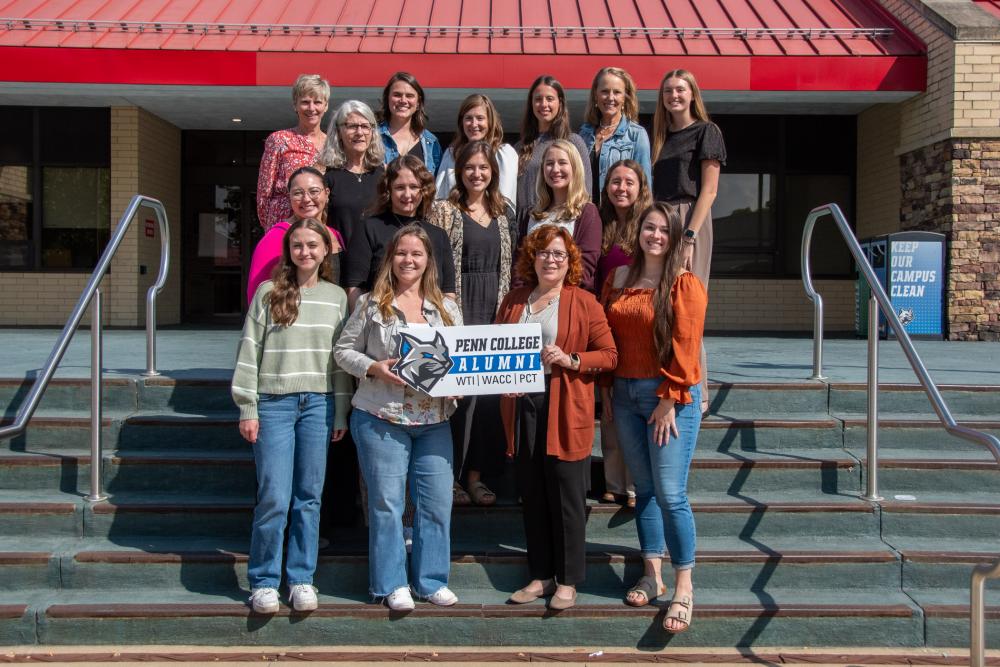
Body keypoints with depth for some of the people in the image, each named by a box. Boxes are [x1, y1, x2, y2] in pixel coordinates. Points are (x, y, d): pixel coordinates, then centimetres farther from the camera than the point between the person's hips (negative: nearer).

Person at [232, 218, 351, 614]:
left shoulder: (337, 297, 9)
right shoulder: (269, 292, 2)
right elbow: (249, 351, 1)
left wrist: (341, 413, 7)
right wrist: (247, 409, -4)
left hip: (319, 403, 2)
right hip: (274, 402, -2)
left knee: (309, 496, 6)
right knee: (274, 497, -4)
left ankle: (301, 578, 17)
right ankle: (263, 581, 10)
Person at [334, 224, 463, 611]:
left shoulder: (447, 308, 10)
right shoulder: (372, 304, 1)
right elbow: (344, 350, 3)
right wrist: (374, 368, -13)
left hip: (434, 421, 3)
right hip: (381, 419, -3)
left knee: (437, 502, 5)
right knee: (386, 503, 2)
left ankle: (432, 580, 20)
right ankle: (392, 584, 16)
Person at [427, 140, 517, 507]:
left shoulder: (504, 212, 14)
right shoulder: (446, 212, 0)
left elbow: (511, 263, 16)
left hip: (496, 309, 4)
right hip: (458, 308, -4)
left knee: (490, 391, 4)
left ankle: (476, 473, 14)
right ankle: (450, 474, 5)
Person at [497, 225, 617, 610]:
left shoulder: (584, 303, -1)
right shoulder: (514, 301, 12)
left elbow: (609, 355, -2)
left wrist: (570, 359, -16)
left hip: (566, 411, -4)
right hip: (523, 407, 4)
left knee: (566, 497, 1)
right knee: (532, 496, 10)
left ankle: (568, 580, 14)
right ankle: (540, 575, 22)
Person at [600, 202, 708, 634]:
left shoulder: (685, 285, -6)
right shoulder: (619, 279, 11)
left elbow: (684, 348, -12)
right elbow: (607, 338, 13)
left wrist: (669, 400, -15)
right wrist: (606, 388, 8)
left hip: (670, 397, -5)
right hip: (625, 393, 5)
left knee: (670, 493, -8)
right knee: (644, 489, 12)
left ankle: (684, 589, 3)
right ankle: (652, 575, 23)